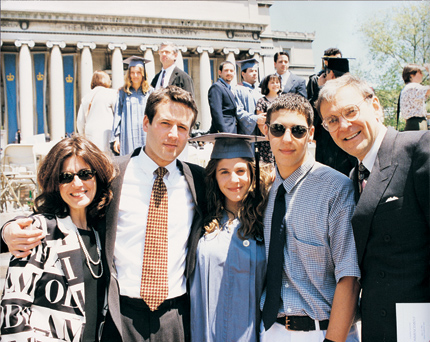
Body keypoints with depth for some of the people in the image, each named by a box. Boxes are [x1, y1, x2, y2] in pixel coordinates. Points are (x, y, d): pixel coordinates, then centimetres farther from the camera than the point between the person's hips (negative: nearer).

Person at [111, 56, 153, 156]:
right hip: (128, 137, 0)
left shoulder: (150, 92, 10)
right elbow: (118, 115, 9)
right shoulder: (123, 93, 11)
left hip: (146, 135, 0)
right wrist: (116, 137, 0)